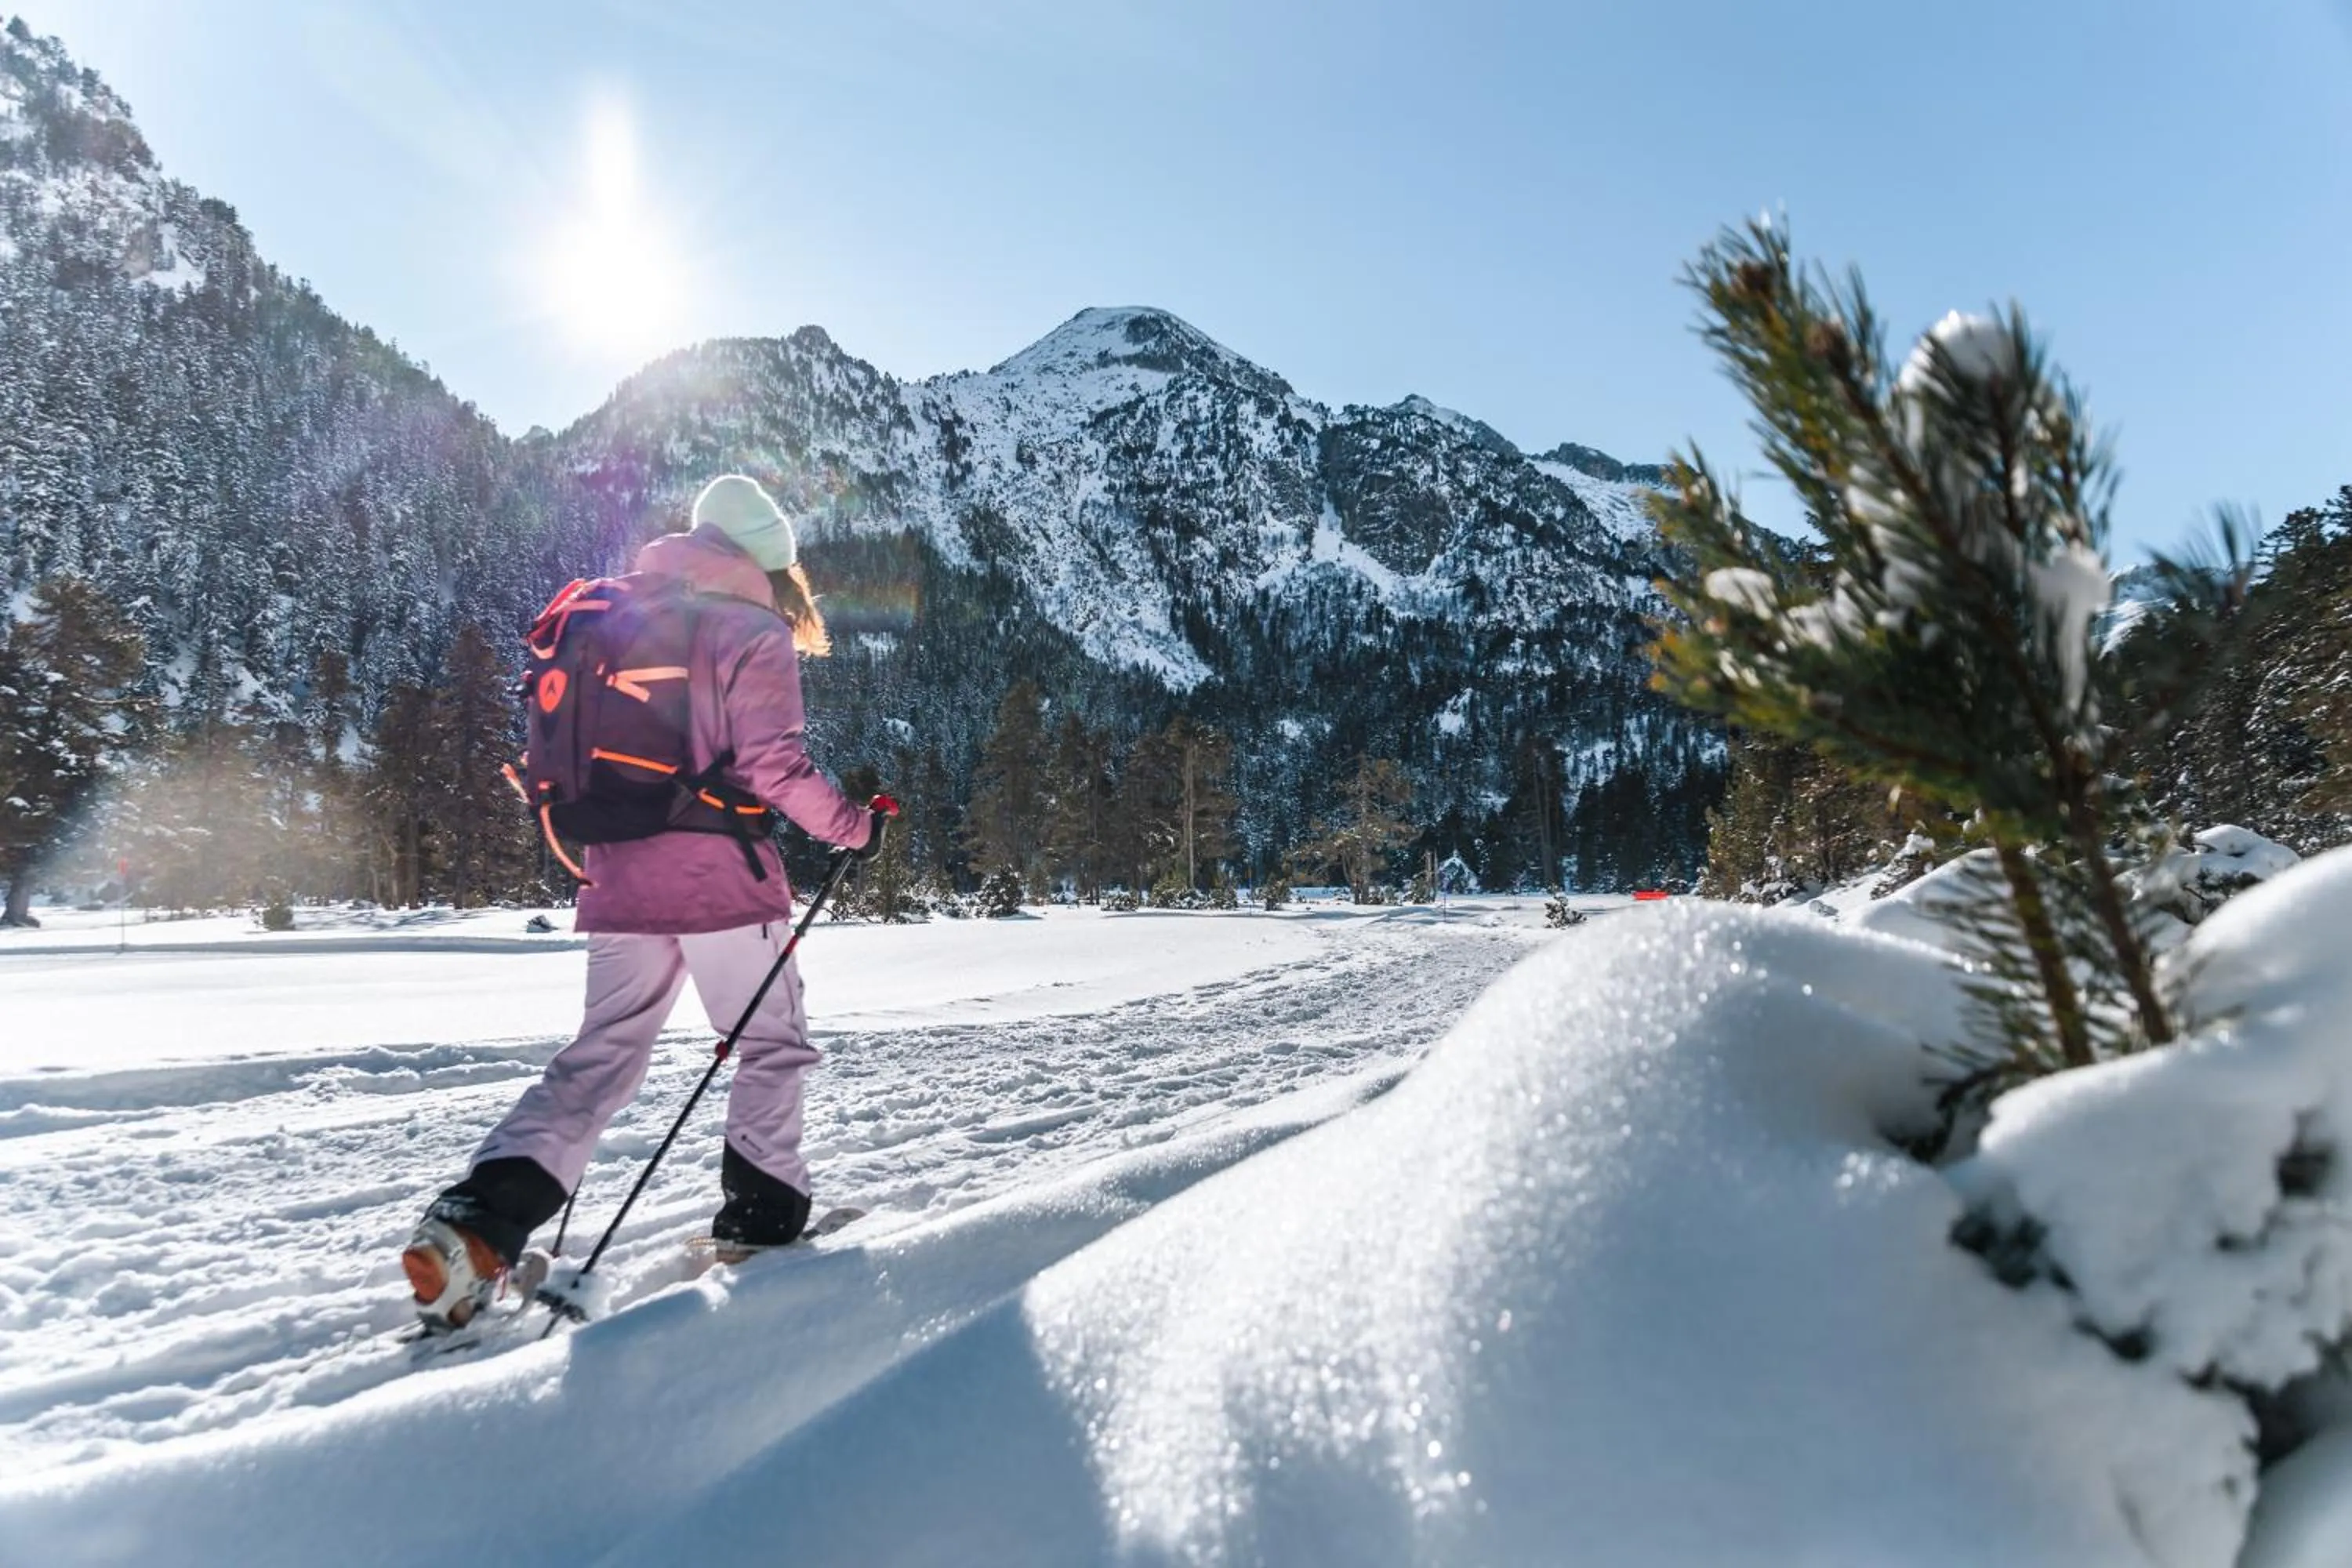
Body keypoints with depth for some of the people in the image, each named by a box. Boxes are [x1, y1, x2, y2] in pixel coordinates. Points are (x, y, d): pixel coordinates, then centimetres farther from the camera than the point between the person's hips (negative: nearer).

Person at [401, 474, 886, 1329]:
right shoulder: (755, 635, -6)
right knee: (771, 1042, 12)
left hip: (622, 881, 6)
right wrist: (853, 825, -3)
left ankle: (480, 1217, -1)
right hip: (723, 880, -6)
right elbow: (773, 766, -15)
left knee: (602, 1056, 12)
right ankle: (761, 1208, 19)